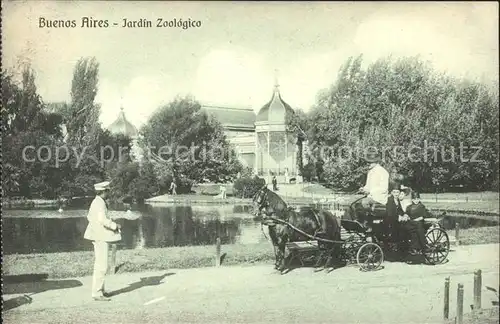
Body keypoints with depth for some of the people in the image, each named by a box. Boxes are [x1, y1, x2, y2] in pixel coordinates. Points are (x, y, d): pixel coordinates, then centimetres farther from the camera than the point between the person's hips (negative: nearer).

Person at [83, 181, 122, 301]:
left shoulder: (96, 202, 12)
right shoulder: (100, 203, -19)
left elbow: (89, 217, 23)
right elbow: (103, 219, -27)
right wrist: (115, 226, -15)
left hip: (99, 236, 11)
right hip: (101, 237, -11)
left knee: (99, 264, 17)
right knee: (101, 266, -7)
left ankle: (99, 290, 26)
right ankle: (97, 293, -4)